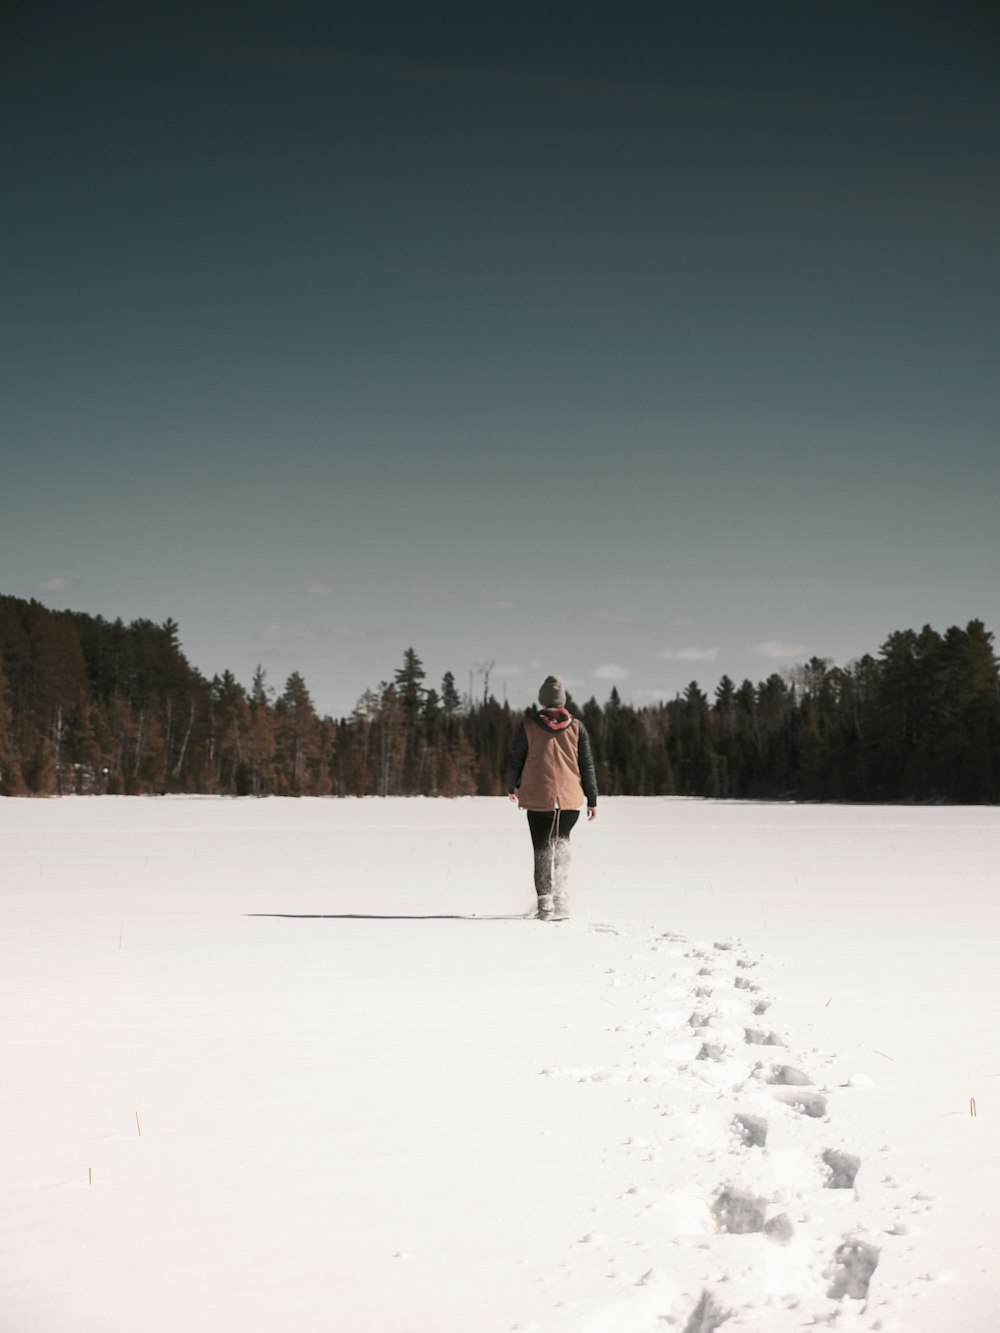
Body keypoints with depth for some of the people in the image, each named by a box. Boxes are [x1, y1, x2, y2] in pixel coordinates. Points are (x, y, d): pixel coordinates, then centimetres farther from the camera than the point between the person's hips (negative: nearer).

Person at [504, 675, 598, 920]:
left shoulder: (528, 726, -4)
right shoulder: (576, 727, -1)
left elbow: (514, 761, 3)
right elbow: (587, 765, 1)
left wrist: (512, 787, 21)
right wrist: (592, 799, 9)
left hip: (538, 799, -1)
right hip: (570, 799, 1)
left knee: (542, 849, 8)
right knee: (561, 842, 19)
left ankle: (545, 903, 1)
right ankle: (560, 899, 11)